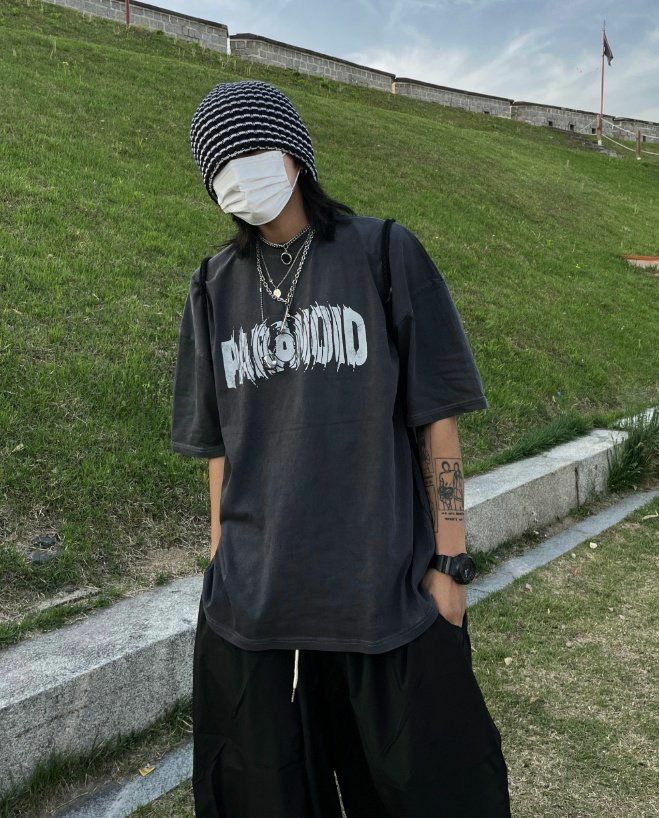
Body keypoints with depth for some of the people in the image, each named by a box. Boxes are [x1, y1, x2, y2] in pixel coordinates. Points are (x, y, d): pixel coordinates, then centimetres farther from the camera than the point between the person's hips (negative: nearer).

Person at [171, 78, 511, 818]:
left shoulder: (385, 255, -3)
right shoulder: (216, 286, 6)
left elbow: (436, 417, -4)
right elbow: (220, 442, 9)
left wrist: (450, 563, -6)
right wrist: (220, 563, 9)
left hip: (387, 589, -2)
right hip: (253, 598, 3)